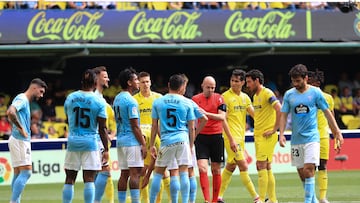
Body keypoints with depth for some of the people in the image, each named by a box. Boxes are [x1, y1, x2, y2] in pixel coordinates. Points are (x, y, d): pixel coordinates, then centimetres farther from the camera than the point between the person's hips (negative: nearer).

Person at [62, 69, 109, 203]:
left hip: (73, 140, 3)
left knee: (69, 179, 8)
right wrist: (106, 150, -3)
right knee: (89, 180, -3)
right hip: (90, 142, -3)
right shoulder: (99, 101, -7)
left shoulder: (70, 98, 3)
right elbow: (102, 128, -8)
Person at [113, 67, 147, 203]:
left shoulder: (117, 99, 14)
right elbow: (135, 126, -16)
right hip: (132, 141, -9)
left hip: (120, 140, 9)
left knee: (124, 174, 10)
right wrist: (143, 144, -12)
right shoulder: (131, 101, -14)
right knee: (135, 173, -9)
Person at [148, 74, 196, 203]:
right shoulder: (187, 103, 3)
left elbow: (154, 126, 7)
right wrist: (191, 146, 12)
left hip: (166, 141, 1)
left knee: (158, 174, 10)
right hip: (183, 140, -1)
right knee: (183, 173, 0)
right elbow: (191, 128, 4)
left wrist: (152, 145, 13)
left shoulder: (158, 102, 4)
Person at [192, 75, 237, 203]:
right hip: (201, 136, -1)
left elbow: (222, 117, -10)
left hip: (216, 136, 1)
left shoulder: (219, 98, 1)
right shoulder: (195, 99, 3)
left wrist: (206, 113, -22)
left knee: (216, 170, 6)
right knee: (202, 168, -14)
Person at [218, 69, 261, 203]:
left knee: (230, 167, 11)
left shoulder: (245, 97, 12)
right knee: (243, 166, -9)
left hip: (241, 137, 7)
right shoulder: (225, 96, -8)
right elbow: (223, 118, -11)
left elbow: (254, 114, 12)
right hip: (232, 136, -7)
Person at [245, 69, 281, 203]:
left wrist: (274, 129, -21)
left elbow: (279, 109, -24)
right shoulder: (255, 96, 16)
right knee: (266, 168, 10)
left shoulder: (267, 93, -12)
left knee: (261, 166, -12)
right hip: (258, 136, 9)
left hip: (267, 136, -9)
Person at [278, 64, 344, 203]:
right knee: (301, 173, 6)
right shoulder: (289, 94, 5)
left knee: (308, 169, -17)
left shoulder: (315, 92, -2)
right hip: (296, 139, 3)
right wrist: (281, 134, -7)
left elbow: (327, 113, 3)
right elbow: (283, 115, 7)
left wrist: (337, 133, 2)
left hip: (311, 138, -3)